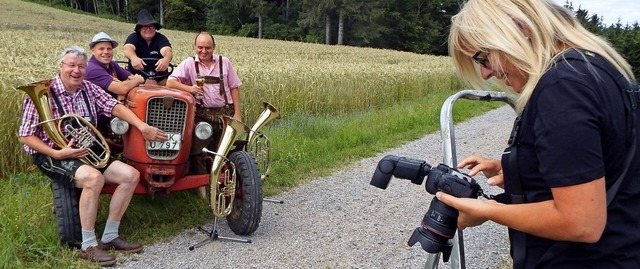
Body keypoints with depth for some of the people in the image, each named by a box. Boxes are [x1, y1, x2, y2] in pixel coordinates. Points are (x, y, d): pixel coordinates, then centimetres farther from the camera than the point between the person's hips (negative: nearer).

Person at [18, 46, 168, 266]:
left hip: (86, 153, 7)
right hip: (52, 155, -7)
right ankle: (88, 246, -23)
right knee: (93, 178, -35)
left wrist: (143, 127, -21)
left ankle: (109, 237, 1)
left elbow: (115, 106, -6)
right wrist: (57, 154, -25)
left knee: (131, 175, -9)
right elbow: (26, 136, -12)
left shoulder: (89, 89, 5)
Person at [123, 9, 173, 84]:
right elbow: (128, 48, -22)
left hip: (160, 80, 0)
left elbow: (167, 51, -23)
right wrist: (133, 58, -48)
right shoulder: (134, 37, -1)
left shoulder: (161, 38, -2)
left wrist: (166, 59, -49)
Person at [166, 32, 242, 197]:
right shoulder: (189, 63, 3)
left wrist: (237, 113, 4)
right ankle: (200, 185, 3)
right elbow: (170, 82, -5)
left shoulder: (224, 62, 8)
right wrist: (190, 88, -22)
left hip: (225, 113, 2)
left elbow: (234, 88, 10)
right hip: (201, 114, -1)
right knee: (198, 151, -7)